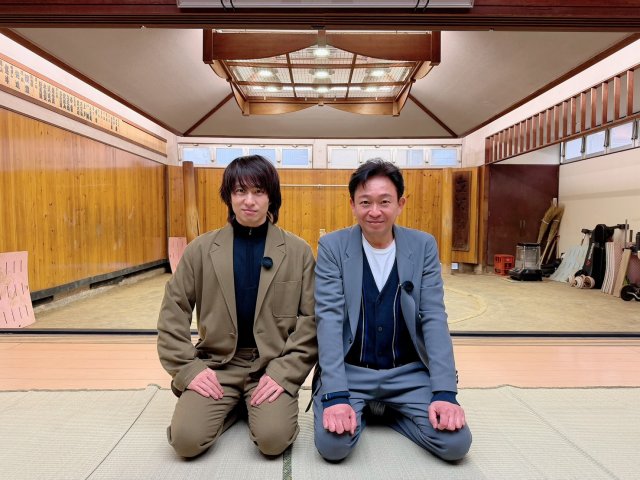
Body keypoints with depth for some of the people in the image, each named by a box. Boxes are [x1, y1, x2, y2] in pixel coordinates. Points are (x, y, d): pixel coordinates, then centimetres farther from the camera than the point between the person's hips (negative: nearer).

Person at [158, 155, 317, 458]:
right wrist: (187, 368, -6)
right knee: (187, 439, -18)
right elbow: (172, 313, 4)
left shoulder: (298, 251, -3)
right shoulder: (200, 249, 0)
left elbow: (312, 319, -4)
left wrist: (284, 372, -13)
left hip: (272, 364, -1)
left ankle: (254, 406, 12)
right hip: (216, 363, 2)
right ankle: (234, 407, 13)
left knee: (273, 439, -23)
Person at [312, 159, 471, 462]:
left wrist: (444, 392, -15)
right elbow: (329, 319, -14)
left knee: (456, 442, -15)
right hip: (349, 371, -1)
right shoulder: (332, 246, -7)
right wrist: (336, 395, -23)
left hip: (409, 372, 2)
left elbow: (434, 319, -5)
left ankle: (384, 411, 13)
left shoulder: (424, 246, -2)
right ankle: (361, 410, 12)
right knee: (332, 443, -23)